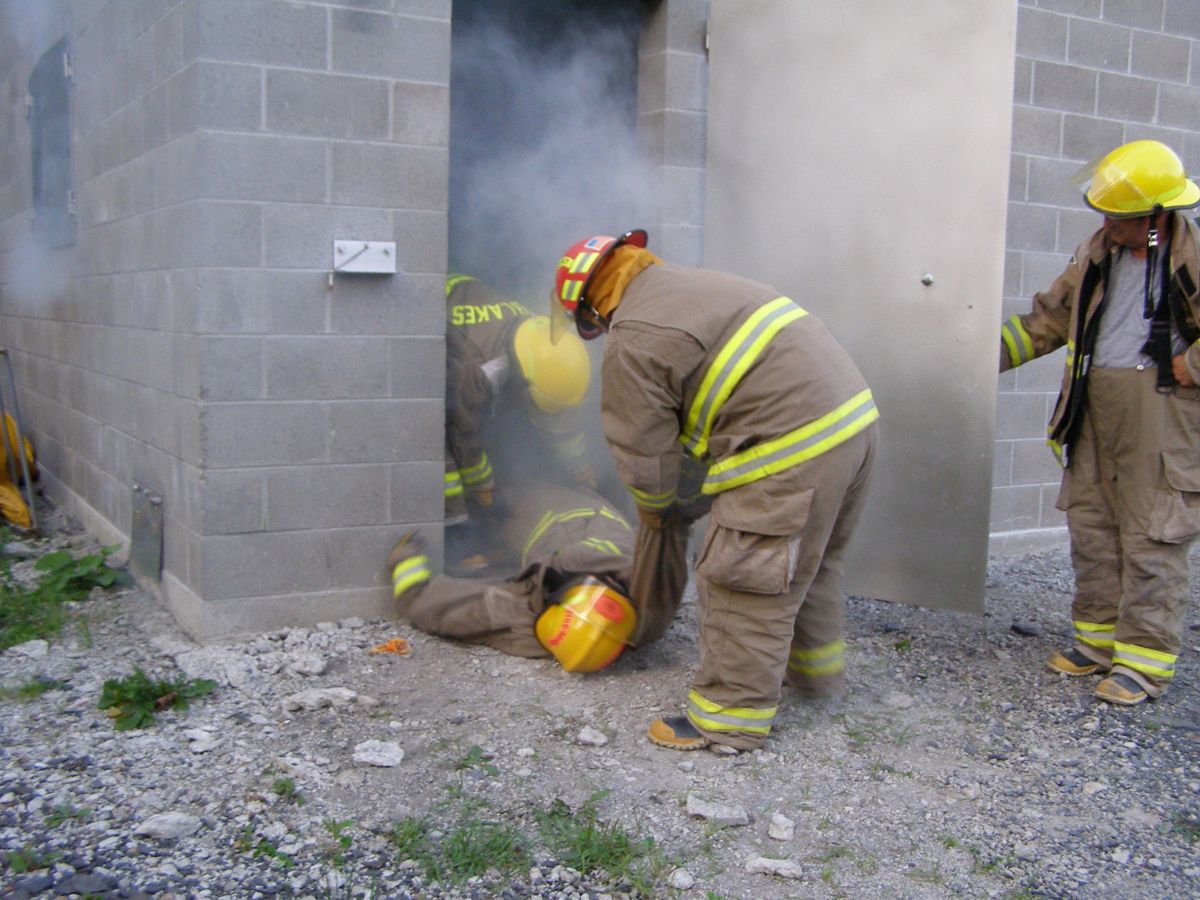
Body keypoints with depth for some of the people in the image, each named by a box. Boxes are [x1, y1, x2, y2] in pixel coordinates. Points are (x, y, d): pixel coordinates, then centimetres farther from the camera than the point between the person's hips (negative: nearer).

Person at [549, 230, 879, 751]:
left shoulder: (633, 343, -8)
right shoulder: (696, 283, 20)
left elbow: (642, 449, -2)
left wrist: (658, 512, 18)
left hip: (792, 450, -10)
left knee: (746, 580, 0)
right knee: (812, 560, 26)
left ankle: (730, 717, 10)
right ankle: (815, 668, 43)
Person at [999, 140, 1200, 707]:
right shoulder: (1097, 252, 10)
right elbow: (1052, 318, 18)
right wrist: (991, 352, 11)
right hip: (1094, 403, 7)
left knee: (1152, 536, -2)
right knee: (1091, 523, 11)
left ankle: (1145, 660, 7)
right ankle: (1098, 636, 24)